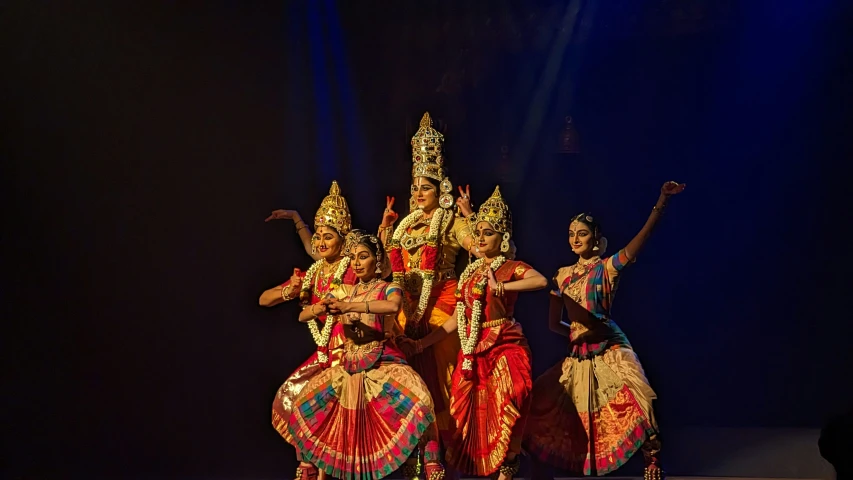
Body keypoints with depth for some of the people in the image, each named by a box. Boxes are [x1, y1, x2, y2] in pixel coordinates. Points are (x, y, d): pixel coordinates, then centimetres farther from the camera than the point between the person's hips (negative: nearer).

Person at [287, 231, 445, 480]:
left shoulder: (389, 289, -1)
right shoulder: (346, 293, 13)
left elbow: (393, 306, -28)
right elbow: (303, 316, 8)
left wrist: (349, 306, -33)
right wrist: (323, 308, -15)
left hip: (382, 362, -6)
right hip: (349, 364, 6)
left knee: (417, 398, -33)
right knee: (304, 403, 2)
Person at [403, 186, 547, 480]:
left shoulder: (512, 268, -2)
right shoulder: (470, 273, 15)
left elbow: (542, 281, -24)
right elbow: (458, 318, 16)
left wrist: (501, 287, -26)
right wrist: (422, 343, 13)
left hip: (504, 347, -6)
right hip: (473, 350, 6)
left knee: (504, 411, -18)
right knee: (472, 413, 3)